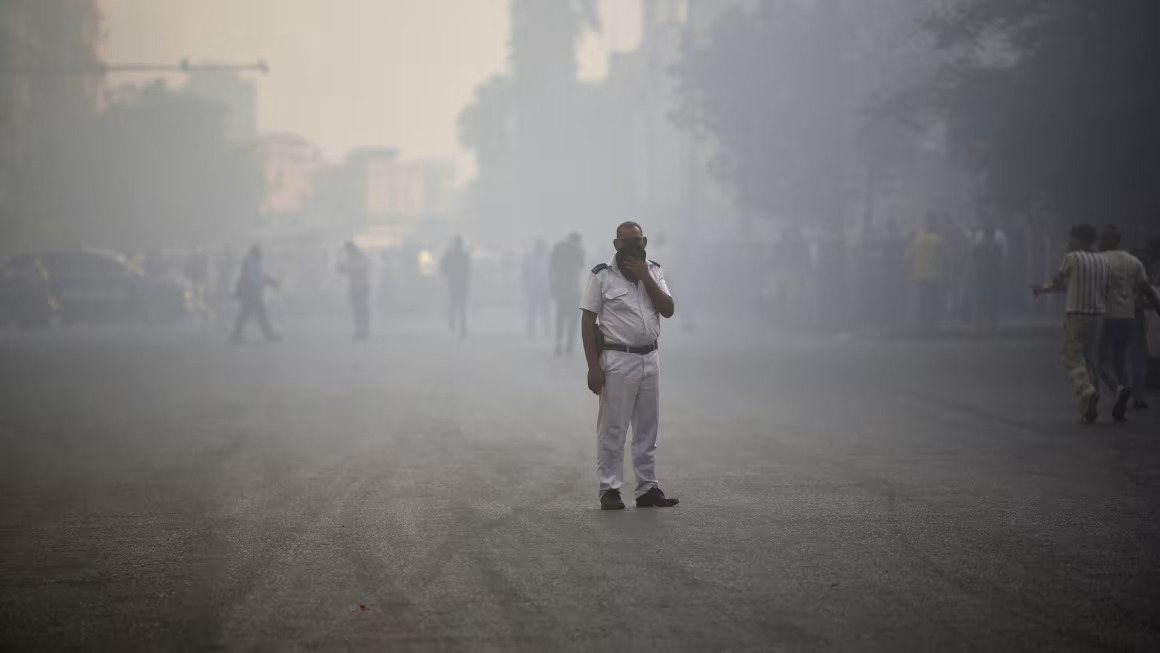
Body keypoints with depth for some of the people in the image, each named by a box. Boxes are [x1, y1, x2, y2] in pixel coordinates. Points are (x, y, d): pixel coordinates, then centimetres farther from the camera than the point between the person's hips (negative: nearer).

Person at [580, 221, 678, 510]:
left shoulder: (653, 271, 8)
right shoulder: (602, 275, -6)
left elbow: (668, 310, -1)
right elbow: (588, 321, -7)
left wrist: (645, 278, -12)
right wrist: (593, 366, -13)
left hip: (650, 358, 5)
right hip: (617, 359, -5)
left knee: (647, 429, 10)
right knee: (612, 429, -3)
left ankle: (647, 488, 16)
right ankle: (609, 489, 3)